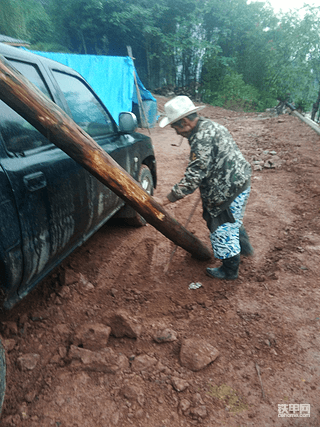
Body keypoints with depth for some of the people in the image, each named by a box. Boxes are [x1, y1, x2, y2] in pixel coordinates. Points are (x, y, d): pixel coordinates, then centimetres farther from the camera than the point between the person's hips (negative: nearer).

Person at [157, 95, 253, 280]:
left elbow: (193, 177, -28)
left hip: (228, 190, -10)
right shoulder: (208, 125, 6)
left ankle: (229, 270, 25)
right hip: (240, 180, 10)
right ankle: (244, 246, 53)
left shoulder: (202, 140, -27)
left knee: (223, 229, 6)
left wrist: (169, 199, -22)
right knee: (233, 221, 30)